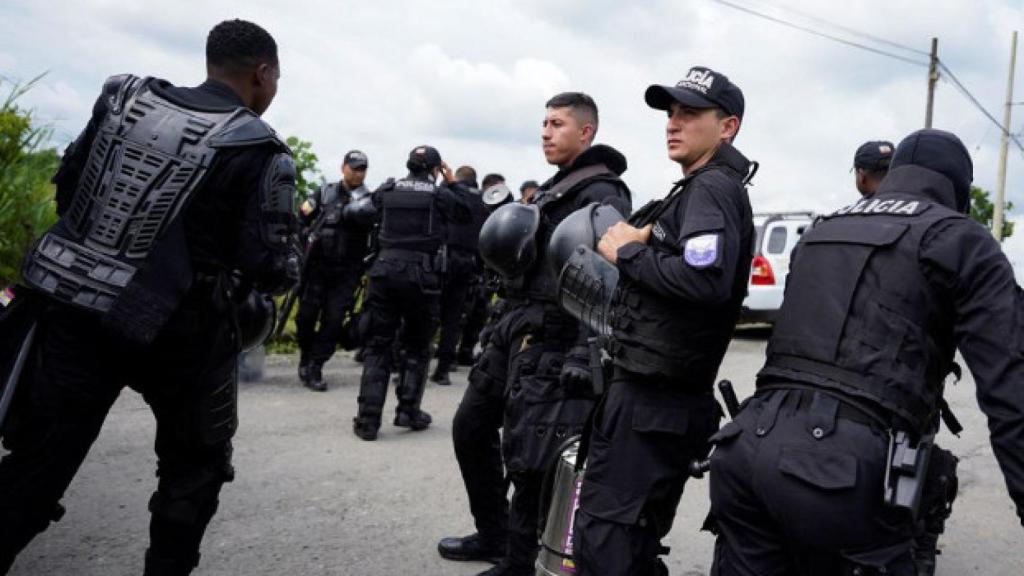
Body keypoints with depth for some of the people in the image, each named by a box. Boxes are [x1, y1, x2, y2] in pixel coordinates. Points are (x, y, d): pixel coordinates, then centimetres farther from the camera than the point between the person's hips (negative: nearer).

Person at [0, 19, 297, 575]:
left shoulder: (124, 95, 4)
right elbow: (272, 271, -15)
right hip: (174, 329, -4)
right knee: (194, 463, 19)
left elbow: (66, 184, 12)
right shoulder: (259, 150, -12)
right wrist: (291, 255, 8)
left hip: (71, 304, 5)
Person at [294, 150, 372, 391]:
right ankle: (305, 359, 26)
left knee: (334, 321, -4)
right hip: (318, 265, 0)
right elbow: (301, 219, 3)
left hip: (347, 272, 0)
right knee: (306, 316, 3)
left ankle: (314, 369, 5)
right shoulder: (325, 193, 6)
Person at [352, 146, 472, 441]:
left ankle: (368, 419, 1)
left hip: (385, 270, 2)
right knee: (416, 348, 14)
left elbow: (373, 204, 27)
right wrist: (453, 182, 20)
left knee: (377, 347, 5)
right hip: (421, 276, -2)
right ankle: (408, 411, 15)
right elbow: (465, 212, 13)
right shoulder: (439, 193, -1)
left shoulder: (388, 189, 6)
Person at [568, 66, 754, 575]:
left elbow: (705, 281, -29)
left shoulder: (713, 188, -12)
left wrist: (628, 252, -17)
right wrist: (643, 244, 5)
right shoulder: (697, 190, 22)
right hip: (657, 392, 11)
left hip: (651, 399, -11)